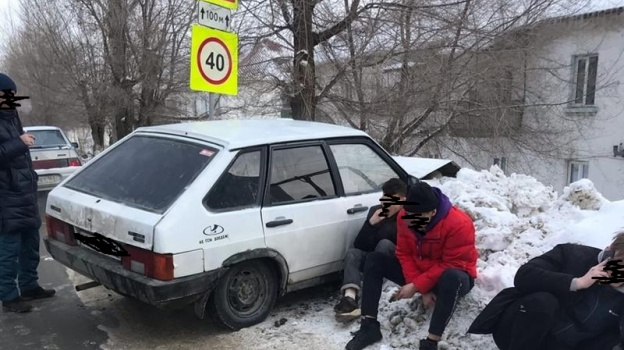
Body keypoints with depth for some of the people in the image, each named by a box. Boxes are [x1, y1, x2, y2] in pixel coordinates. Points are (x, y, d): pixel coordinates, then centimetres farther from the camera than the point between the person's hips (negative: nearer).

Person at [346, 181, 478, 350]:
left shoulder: (459, 224, -29)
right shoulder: (404, 218, -13)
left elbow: (451, 265, -27)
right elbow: (405, 255, -7)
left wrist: (416, 286, -27)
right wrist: (422, 289, -19)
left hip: (453, 276, -5)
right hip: (418, 273, 5)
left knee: (452, 278, -42)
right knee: (374, 260, -10)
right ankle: (369, 326, -11)